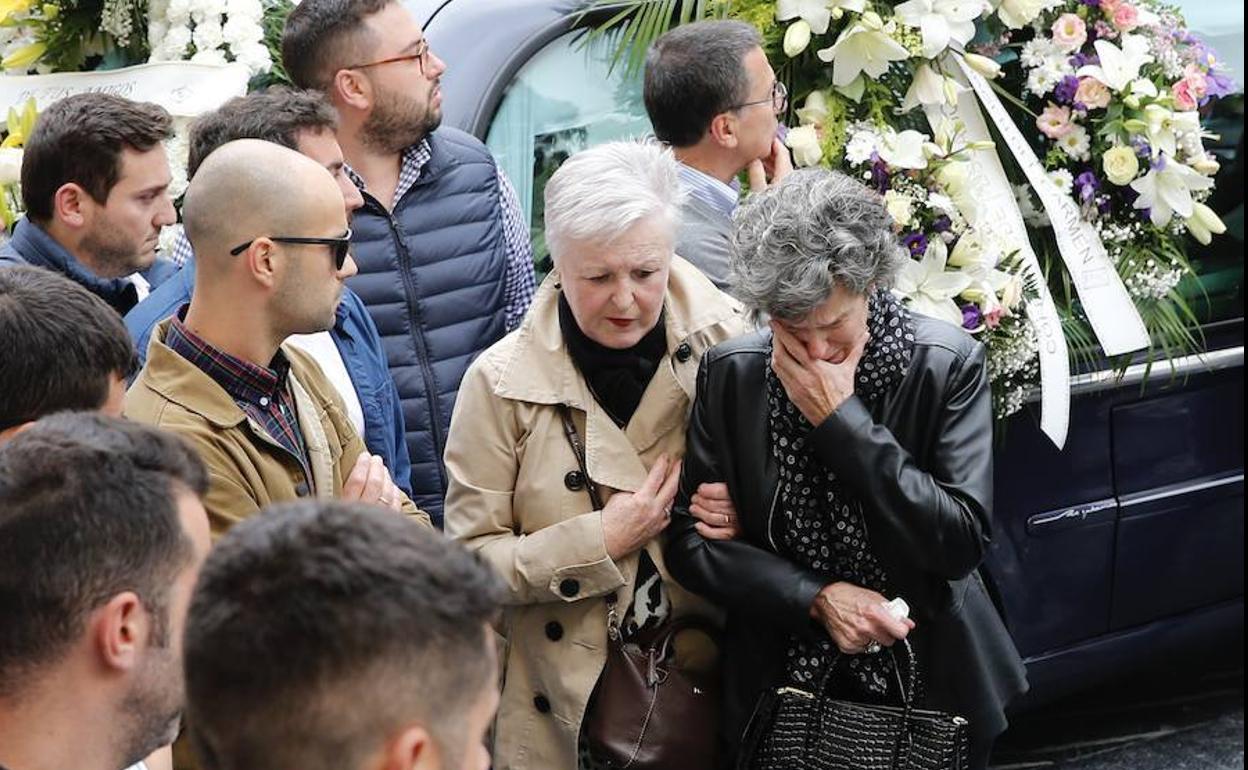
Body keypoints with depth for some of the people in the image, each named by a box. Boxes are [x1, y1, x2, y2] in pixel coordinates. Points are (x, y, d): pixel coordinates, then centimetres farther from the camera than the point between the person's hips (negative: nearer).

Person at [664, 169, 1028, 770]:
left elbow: (961, 542, -19)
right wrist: (818, 597, -19)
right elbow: (689, 539, -6)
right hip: (781, 680, 1)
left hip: (928, 679, -1)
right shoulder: (730, 375, -9)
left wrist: (843, 422, -24)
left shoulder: (949, 364, -14)